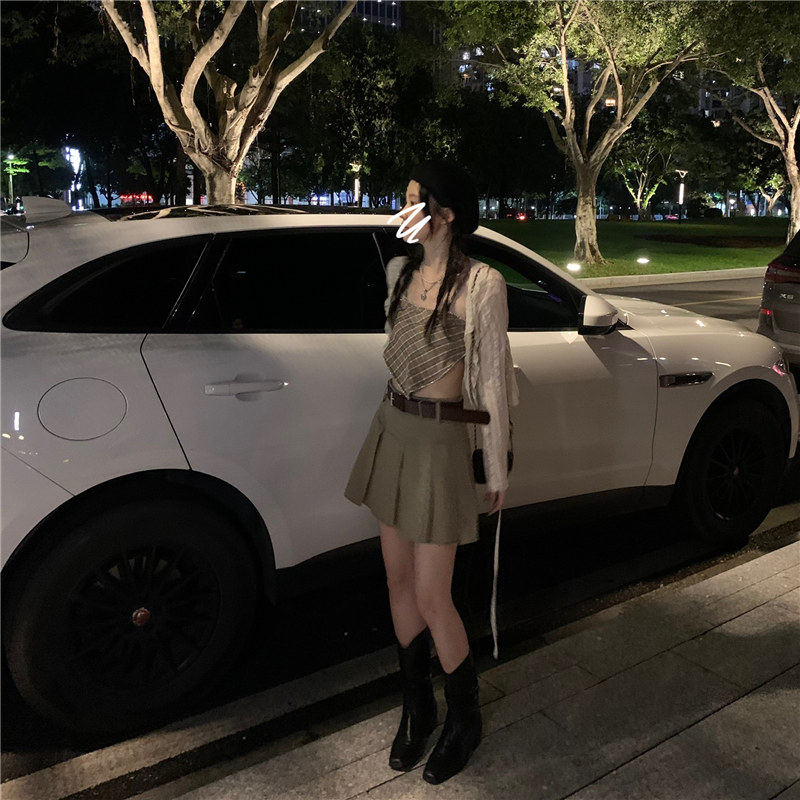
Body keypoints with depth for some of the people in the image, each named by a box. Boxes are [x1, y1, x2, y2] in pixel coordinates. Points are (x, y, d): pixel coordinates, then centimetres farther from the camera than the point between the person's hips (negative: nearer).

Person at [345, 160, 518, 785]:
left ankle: (464, 721, 27)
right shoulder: (401, 271, 7)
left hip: (440, 443, -7)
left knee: (432, 598, 0)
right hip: (391, 430, 7)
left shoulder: (482, 284, -13)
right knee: (399, 580, 14)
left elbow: (492, 379, -10)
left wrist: (498, 469, -6)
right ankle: (417, 709, 35)